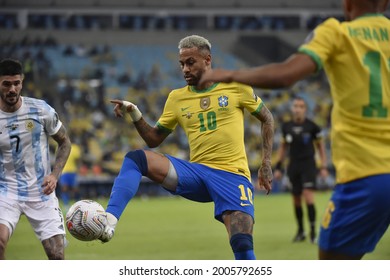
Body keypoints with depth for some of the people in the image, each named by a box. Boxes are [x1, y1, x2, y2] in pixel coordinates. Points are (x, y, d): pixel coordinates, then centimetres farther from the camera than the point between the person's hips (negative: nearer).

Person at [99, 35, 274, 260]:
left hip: (232, 174, -3)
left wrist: (266, 163, 5)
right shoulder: (177, 98, 11)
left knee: (242, 244, -24)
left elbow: (267, 118, 12)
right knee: (136, 159, -17)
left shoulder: (236, 86, 3)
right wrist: (135, 115, -2)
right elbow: (154, 139, 16)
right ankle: (109, 221, -34)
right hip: (196, 172, 3)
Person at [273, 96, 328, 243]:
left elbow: (320, 146, 3)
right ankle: (300, 231, 19)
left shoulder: (312, 126, -5)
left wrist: (324, 167, -1)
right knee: (296, 200, 6)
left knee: (308, 196, -16)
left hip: (308, 165, -4)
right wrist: (278, 166, 12)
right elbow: (283, 146, 16)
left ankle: (313, 230, -9)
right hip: (293, 166, 4)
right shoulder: (286, 126, 5)